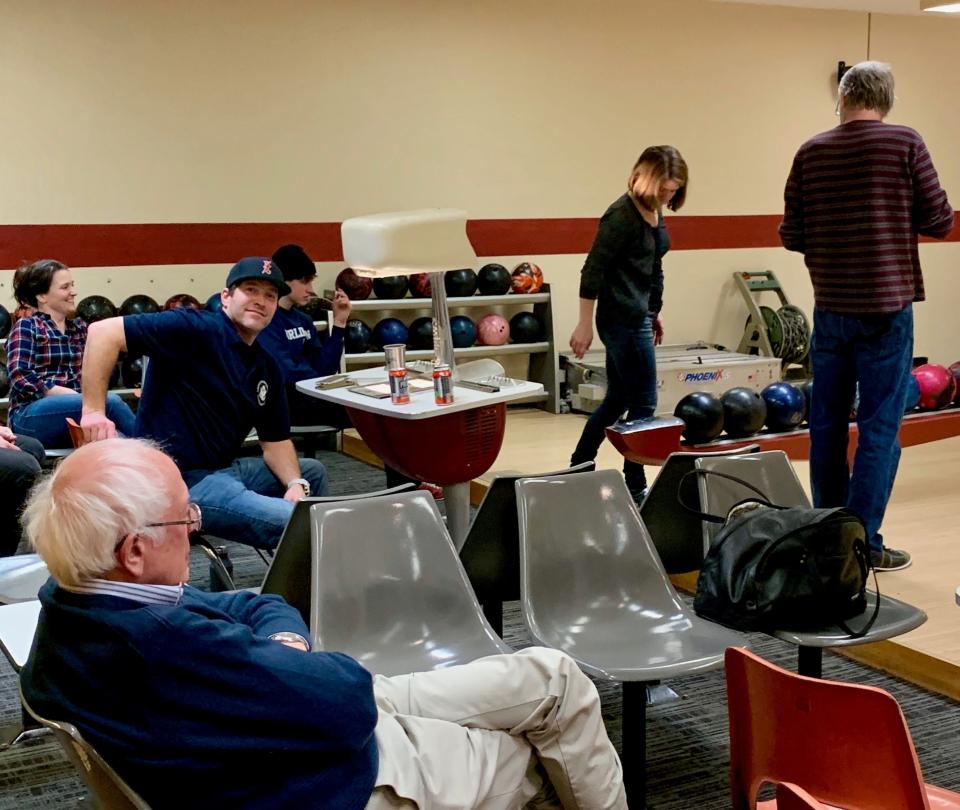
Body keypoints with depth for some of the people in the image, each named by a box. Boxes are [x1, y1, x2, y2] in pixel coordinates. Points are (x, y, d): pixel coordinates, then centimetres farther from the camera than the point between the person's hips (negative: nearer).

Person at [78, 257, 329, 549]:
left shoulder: (266, 368, 13)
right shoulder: (197, 330, -13)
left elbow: (276, 440, 15)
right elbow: (104, 332, -19)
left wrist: (295, 484, -4)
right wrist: (93, 410, -25)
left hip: (223, 470, 10)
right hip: (181, 480, -10)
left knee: (312, 472, 24)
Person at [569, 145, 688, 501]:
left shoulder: (654, 212, 10)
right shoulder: (622, 215, -16)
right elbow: (593, 271, -16)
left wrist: (654, 311, 23)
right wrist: (585, 324, -16)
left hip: (638, 316, 9)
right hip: (623, 319, -9)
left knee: (618, 398, 15)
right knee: (643, 403, -3)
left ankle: (579, 468, 28)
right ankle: (635, 486, 8)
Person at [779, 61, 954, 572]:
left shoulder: (810, 153, 1)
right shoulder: (905, 144, -6)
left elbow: (791, 236, 4)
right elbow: (940, 222, -2)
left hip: (830, 309, 3)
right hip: (886, 308, -3)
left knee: (826, 424, 12)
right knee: (879, 427, 2)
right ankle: (863, 542, 3)